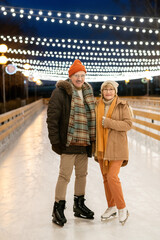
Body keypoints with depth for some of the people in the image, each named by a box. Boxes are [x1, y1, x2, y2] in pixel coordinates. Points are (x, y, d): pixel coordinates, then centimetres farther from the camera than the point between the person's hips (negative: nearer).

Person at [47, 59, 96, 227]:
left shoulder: (87, 93, 14)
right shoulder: (60, 92, -9)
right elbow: (52, 118, -12)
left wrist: (92, 139, 16)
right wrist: (55, 141, -15)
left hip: (84, 144, 7)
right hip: (69, 143, -7)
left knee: (82, 174, 16)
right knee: (65, 176, -4)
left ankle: (79, 205, 32)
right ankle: (58, 209, 10)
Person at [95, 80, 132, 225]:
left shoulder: (122, 105, -5)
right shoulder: (98, 106, 8)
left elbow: (128, 124, -12)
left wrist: (109, 123, -20)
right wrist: (95, 147, 12)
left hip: (117, 147, -5)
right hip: (102, 147, 5)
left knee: (112, 177, -12)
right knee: (106, 179, 10)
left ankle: (122, 209, 6)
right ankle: (112, 208, 25)